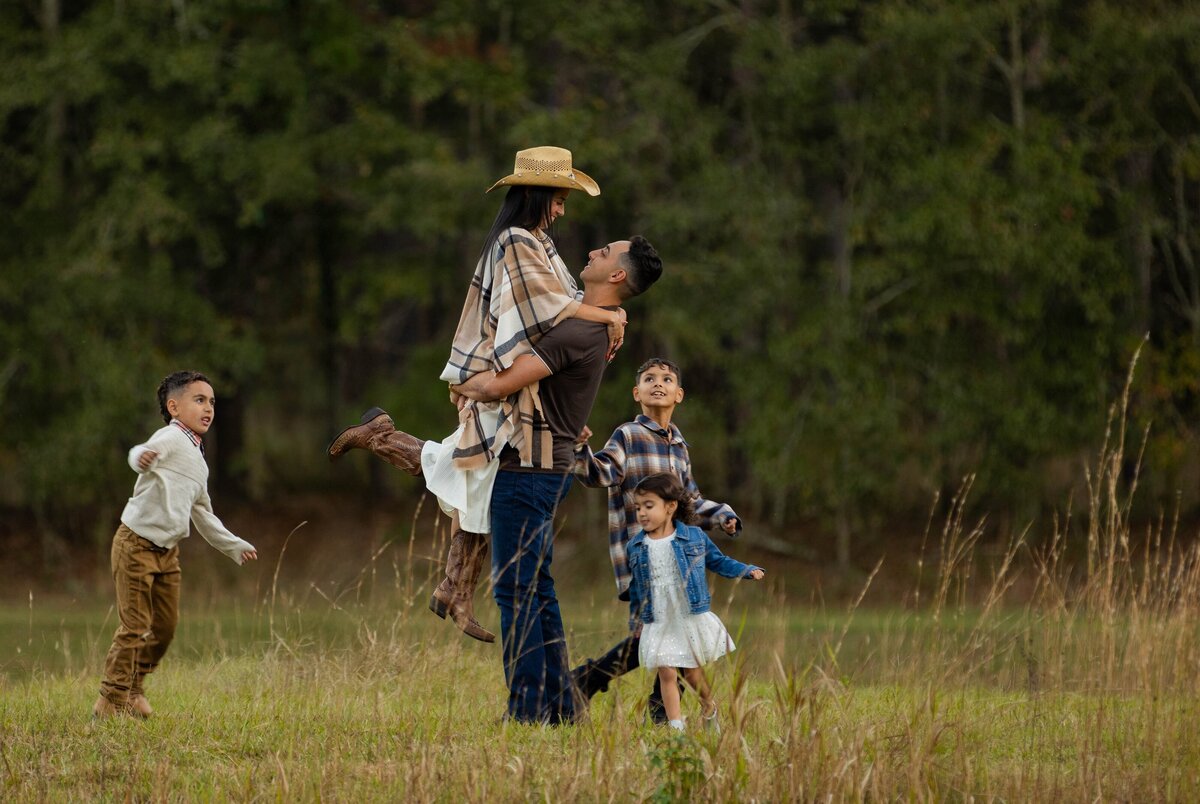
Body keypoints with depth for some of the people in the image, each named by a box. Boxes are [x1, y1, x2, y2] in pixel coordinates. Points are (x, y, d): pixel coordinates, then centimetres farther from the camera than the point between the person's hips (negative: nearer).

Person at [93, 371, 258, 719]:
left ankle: (134, 690, 27)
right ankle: (111, 701, 1)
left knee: (165, 625, 11)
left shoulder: (199, 462, 17)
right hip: (136, 545, -9)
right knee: (134, 627, -8)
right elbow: (140, 455, -35)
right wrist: (142, 457, -59)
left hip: (168, 550, 9)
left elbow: (203, 516, 29)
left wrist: (234, 546, 30)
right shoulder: (171, 439, -11)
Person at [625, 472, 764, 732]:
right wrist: (635, 616, 16)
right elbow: (634, 587, 14)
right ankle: (676, 726, -3)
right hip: (659, 624, 1)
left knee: (692, 672, 8)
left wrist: (747, 571, 1)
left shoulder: (694, 537, -2)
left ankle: (709, 710, 35)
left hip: (693, 619, -1)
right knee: (666, 673, -6)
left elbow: (718, 561, 10)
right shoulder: (635, 548, 3)